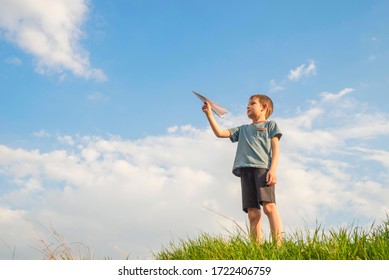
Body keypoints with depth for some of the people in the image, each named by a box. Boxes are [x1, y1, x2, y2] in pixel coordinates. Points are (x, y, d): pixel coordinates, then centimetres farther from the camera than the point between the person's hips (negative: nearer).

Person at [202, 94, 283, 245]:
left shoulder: (270, 124, 19)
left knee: (268, 206, -20)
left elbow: (275, 147, 6)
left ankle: (278, 245, -23)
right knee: (253, 213, -6)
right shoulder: (242, 129, 32)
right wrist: (209, 114, 21)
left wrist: (273, 169, -9)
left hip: (263, 168, -4)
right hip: (245, 170, 4)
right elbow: (220, 133, 27)